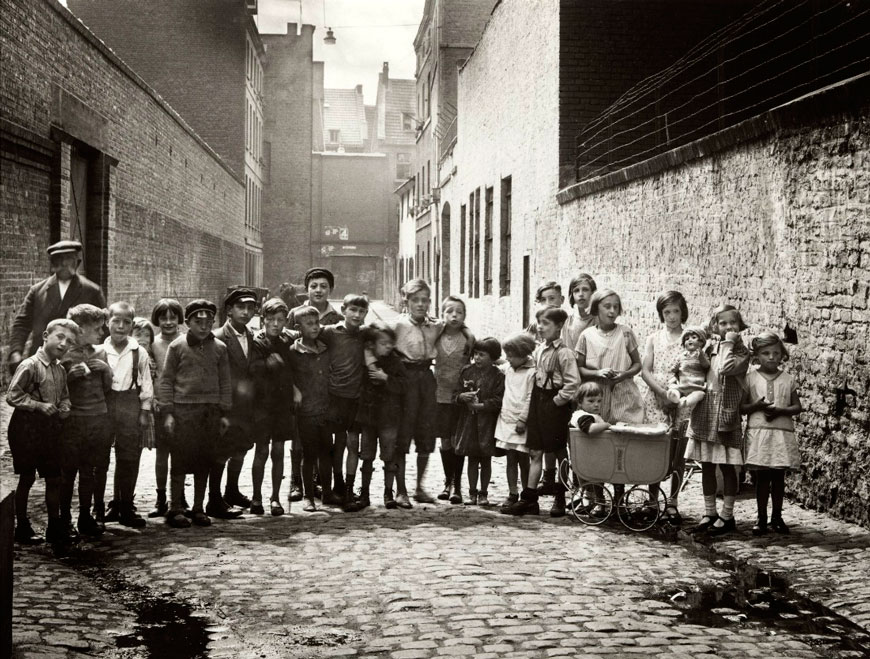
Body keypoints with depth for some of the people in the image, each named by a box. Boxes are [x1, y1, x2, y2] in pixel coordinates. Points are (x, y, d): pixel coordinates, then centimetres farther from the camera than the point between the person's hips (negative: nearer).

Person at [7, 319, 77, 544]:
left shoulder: (60, 370, 9)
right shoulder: (30, 365, -15)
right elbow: (12, 395, -18)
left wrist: (64, 408, 0)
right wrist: (39, 405, -21)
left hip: (50, 429, 7)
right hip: (27, 427, -7)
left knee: (54, 478, 10)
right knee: (27, 478, 3)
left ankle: (55, 528, 19)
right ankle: (22, 528, 14)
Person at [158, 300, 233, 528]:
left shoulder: (219, 348, 9)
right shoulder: (177, 346, 1)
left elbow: (225, 381, 13)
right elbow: (165, 381, 1)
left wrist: (224, 412, 7)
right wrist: (167, 412, -5)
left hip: (211, 412, 3)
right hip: (183, 410, -3)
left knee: (204, 462, 7)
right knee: (180, 461, -2)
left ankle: (198, 509, 16)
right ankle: (175, 510, 5)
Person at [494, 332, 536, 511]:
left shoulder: (531, 372, -10)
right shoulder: (508, 369, 11)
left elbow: (530, 398, -13)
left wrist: (522, 419, -15)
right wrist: (502, 411, 13)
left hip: (521, 423, -6)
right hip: (506, 420, 6)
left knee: (523, 459, -1)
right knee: (510, 459, 8)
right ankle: (512, 494, 13)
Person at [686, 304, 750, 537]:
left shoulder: (741, 351, -3)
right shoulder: (710, 347, 9)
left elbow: (726, 368, -22)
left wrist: (728, 344, -14)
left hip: (726, 414, -4)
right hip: (704, 413, 5)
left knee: (727, 467, 2)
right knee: (706, 465, 9)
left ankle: (727, 515, 9)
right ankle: (710, 512, 18)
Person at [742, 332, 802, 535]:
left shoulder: (788, 380, 6)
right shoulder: (750, 378, 3)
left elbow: (797, 407, 6)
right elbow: (741, 407, 2)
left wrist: (780, 410, -12)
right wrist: (757, 406, -16)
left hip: (782, 434, 1)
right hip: (758, 433, -1)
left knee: (779, 477, 7)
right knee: (761, 477, 1)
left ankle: (777, 517, 18)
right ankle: (761, 518, 10)